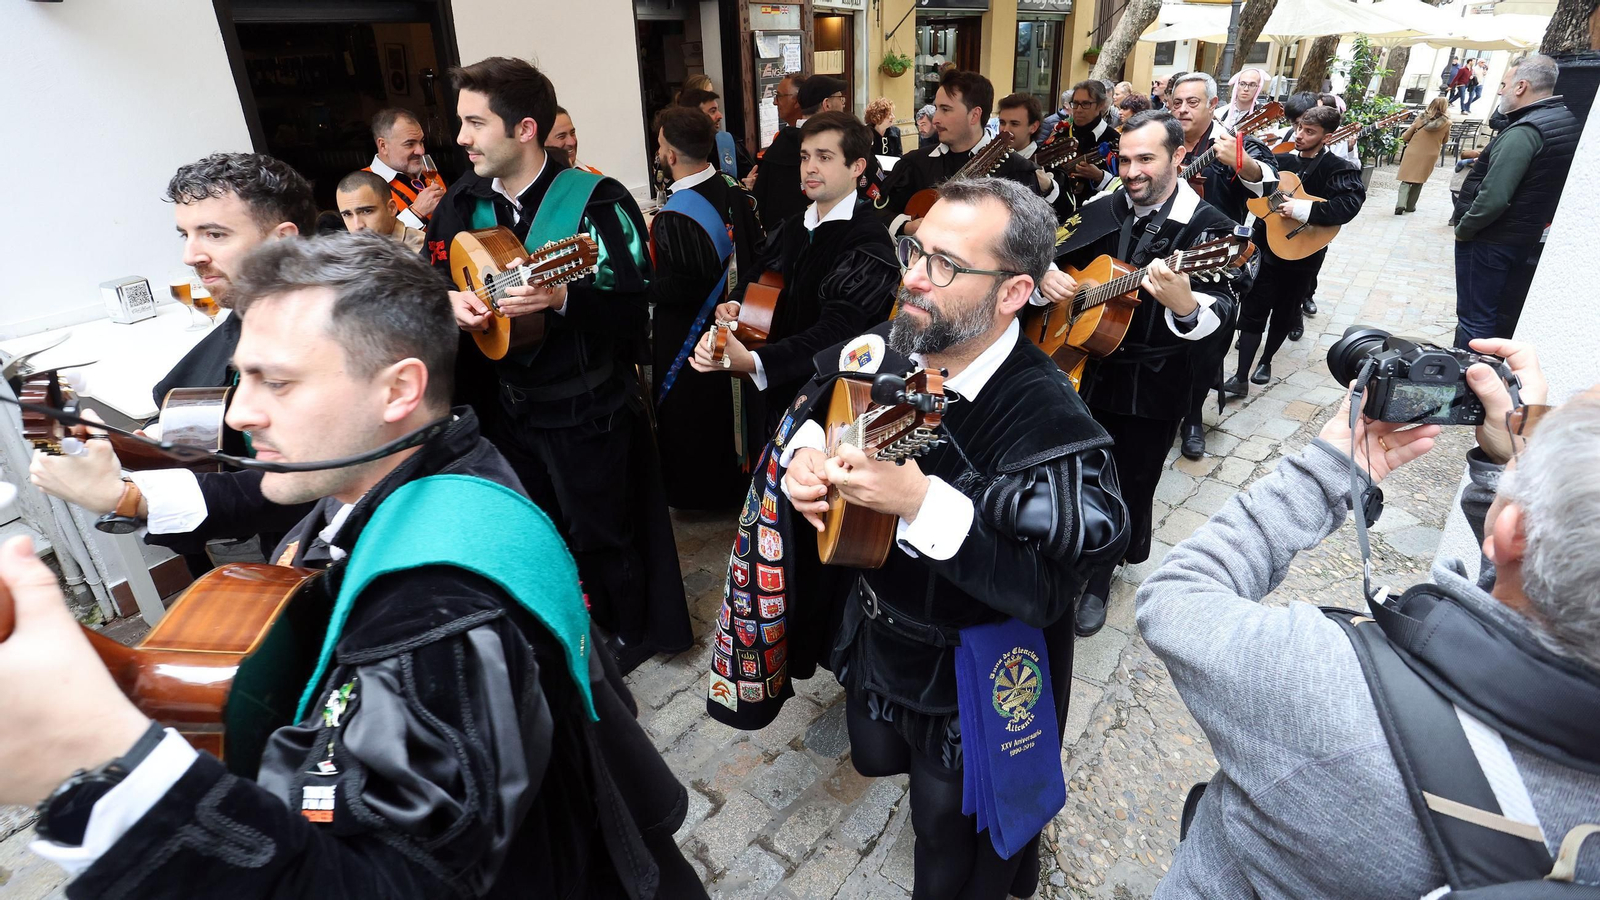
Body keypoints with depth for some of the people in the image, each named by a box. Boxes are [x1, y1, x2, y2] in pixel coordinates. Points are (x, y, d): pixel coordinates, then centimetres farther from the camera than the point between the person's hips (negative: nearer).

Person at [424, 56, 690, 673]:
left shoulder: (596, 201, -16)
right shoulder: (462, 203, 3)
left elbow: (633, 306, -21)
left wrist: (562, 298, -36)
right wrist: (450, 300, -11)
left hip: (586, 408, -6)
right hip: (503, 405, 6)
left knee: (600, 535, 9)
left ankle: (628, 636, 35)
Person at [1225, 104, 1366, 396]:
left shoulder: (1338, 170, -10)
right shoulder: (1280, 160, 3)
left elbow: (1349, 205, -26)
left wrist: (1303, 209, -30)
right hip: (1266, 246, 3)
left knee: (1285, 314, 13)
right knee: (1253, 311, -1)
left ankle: (1266, 361, 34)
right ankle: (1241, 377, -1)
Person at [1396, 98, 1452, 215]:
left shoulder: (1421, 119, -6)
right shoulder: (1446, 123, -6)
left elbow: (1405, 137, -2)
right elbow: (1445, 140, 10)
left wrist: (1404, 139, 22)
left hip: (1413, 153, 0)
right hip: (1430, 156, 1)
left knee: (1406, 180, 4)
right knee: (1419, 181, 15)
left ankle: (1401, 204, -15)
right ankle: (1410, 206, 20)